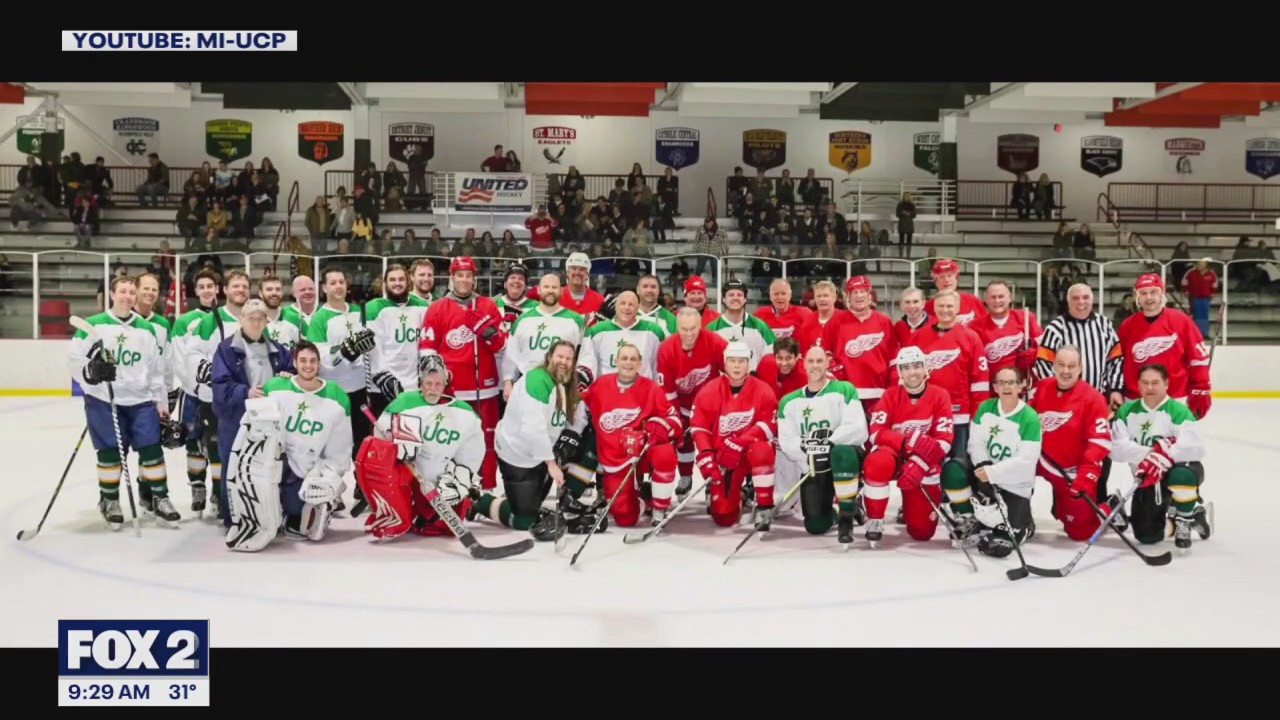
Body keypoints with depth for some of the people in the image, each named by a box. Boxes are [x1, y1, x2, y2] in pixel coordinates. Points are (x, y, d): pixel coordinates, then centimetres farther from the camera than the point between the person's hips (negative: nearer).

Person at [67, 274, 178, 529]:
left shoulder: (147, 329, 8)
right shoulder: (93, 325, -2)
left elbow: (157, 370, 12)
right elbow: (74, 358, -4)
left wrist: (162, 404, 10)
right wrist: (91, 371, -23)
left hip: (141, 399, 3)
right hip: (103, 399, -2)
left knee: (151, 448, -3)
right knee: (110, 450, 1)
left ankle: (159, 498, 7)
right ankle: (109, 500, 18)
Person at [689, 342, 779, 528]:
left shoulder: (762, 390, -10)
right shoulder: (710, 391, -8)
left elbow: (768, 425, -17)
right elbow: (699, 427, -8)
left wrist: (739, 443, -28)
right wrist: (706, 456, -22)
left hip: (750, 450, -1)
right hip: (722, 456, 1)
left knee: (761, 451, -38)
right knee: (724, 517, -6)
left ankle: (765, 508, -21)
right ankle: (734, 494, 32)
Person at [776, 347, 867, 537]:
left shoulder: (844, 390, -3)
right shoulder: (789, 401, 7)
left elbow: (858, 430, -16)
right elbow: (786, 440, -4)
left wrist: (830, 442, -29)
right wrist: (806, 450, -22)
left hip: (843, 463, -2)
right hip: (810, 467, 3)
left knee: (842, 452, -39)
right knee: (816, 526, -11)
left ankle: (847, 518, -22)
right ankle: (832, 512, 28)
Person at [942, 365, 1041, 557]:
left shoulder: (1030, 418, -15)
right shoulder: (985, 407, -1)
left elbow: (1026, 459, -22)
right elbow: (976, 442, -3)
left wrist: (992, 472, -28)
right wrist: (983, 467, -22)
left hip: (1015, 487, -4)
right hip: (986, 474, 4)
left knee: (999, 546, -15)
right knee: (953, 472, -27)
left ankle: (1023, 526, 22)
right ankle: (969, 521, -3)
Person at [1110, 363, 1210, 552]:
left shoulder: (1178, 411, -15)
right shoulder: (1127, 411, -1)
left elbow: (1195, 447, -28)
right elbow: (1116, 448, -14)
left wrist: (1165, 456, -42)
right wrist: (1148, 453, -29)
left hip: (1180, 468, -4)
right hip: (1148, 478, 4)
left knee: (1182, 476, -41)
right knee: (1147, 535, -5)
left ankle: (1184, 523, -11)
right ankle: (1192, 512, 25)